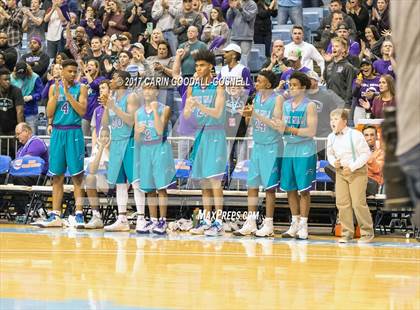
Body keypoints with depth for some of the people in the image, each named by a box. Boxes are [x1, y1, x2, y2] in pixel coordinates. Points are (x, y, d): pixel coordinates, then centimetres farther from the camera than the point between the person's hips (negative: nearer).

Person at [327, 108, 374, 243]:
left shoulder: (355, 135, -13)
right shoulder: (331, 137, 4)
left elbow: (366, 154, -12)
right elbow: (330, 154, 17)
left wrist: (352, 167, -17)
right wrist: (334, 162, -6)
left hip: (357, 172, -6)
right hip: (340, 172, 6)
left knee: (358, 203, -9)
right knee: (342, 203, 1)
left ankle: (367, 233, 2)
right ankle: (347, 233, 10)